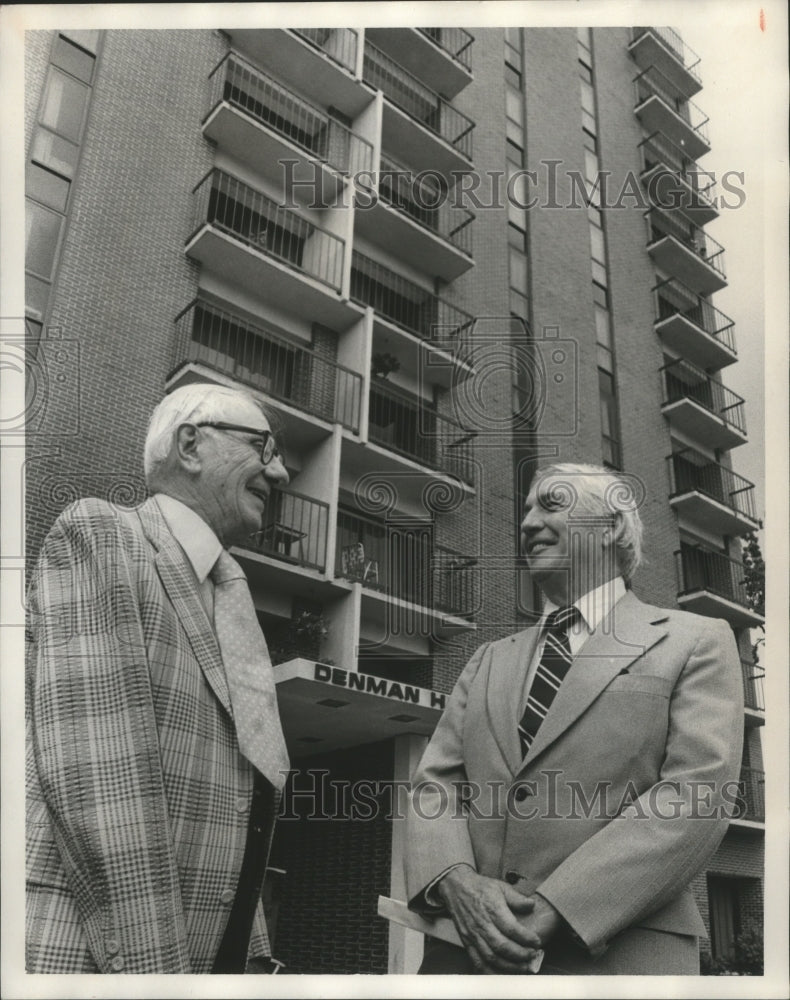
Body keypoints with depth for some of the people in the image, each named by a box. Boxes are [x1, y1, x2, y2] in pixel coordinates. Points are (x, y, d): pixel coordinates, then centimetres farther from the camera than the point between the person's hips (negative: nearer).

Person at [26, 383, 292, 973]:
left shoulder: (232, 600, 16)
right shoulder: (97, 534, -8)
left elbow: (237, 802, 13)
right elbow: (94, 771, -20)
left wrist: (252, 957, 7)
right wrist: (150, 964, -23)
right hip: (84, 957, -7)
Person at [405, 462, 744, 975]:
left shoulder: (697, 641, 2)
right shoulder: (490, 660, 16)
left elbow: (696, 797, -11)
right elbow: (436, 781, 8)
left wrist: (555, 909, -19)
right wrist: (457, 881, -13)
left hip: (613, 953, -4)